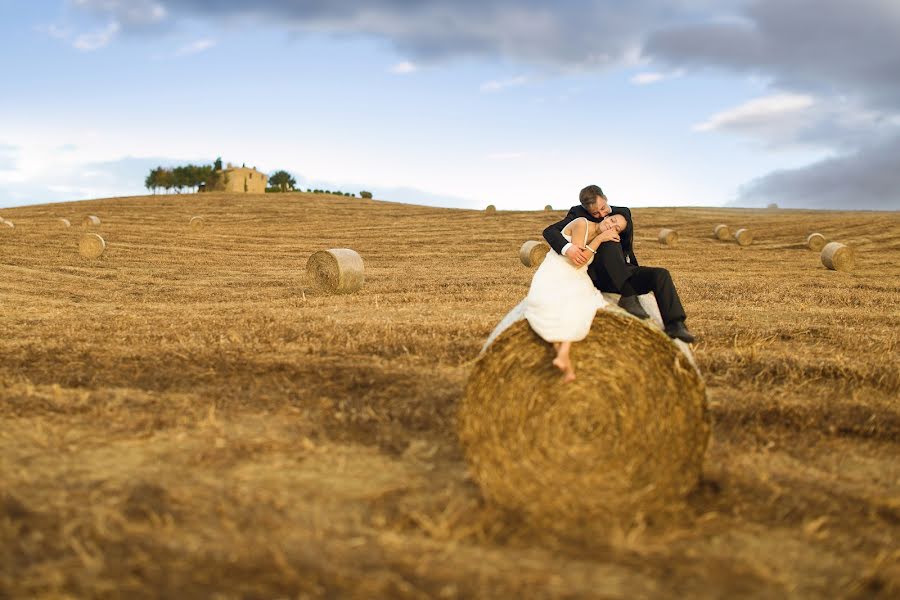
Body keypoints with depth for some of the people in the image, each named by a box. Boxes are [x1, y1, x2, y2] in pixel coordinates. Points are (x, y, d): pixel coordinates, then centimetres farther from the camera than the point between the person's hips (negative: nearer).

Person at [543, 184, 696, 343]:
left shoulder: (623, 213, 8)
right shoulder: (578, 214, -2)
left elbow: (627, 248, 10)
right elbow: (549, 231, -17)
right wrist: (567, 248, -32)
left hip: (622, 274, 4)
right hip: (596, 275, -4)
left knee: (660, 274, -19)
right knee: (611, 245, -32)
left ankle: (675, 326, -30)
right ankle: (628, 298, -37)